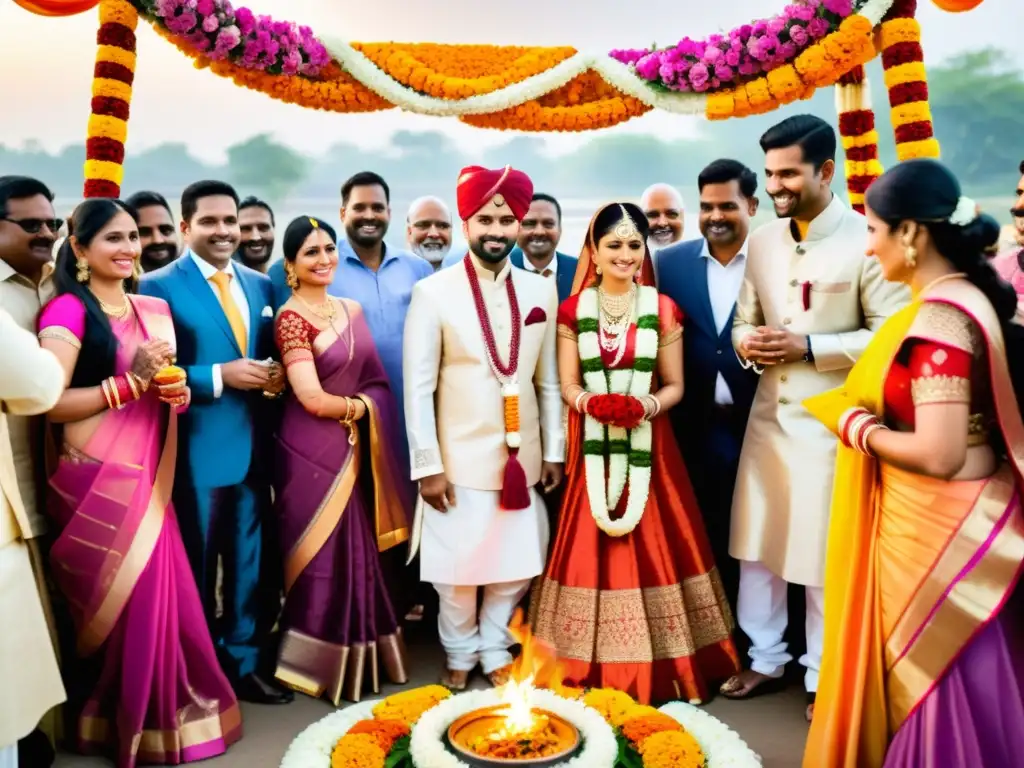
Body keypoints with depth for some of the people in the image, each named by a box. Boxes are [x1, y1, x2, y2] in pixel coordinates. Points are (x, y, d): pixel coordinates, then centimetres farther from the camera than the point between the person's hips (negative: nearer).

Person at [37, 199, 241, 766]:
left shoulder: (155, 310, 12)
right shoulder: (67, 311, -9)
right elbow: (50, 402, -17)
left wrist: (179, 391, -1)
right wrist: (131, 382, -20)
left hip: (148, 477, 6)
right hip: (95, 481, -6)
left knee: (161, 595, 8)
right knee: (117, 600, 3)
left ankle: (162, 710, 26)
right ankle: (125, 722, 22)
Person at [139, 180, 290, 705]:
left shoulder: (260, 285, 11)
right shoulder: (159, 286, -6)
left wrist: (273, 375, -6)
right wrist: (220, 376, -21)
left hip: (252, 447, 5)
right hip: (194, 451, -5)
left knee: (249, 567, 15)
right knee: (195, 570, 10)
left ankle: (241, 664, 31)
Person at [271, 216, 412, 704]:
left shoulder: (352, 310, 11)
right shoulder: (292, 318, -11)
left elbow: (375, 380, 14)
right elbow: (312, 399, -17)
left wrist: (365, 412, -4)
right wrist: (361, 407, -3)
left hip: (359, 446, 7)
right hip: (315, 450, -6)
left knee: (359, 554, 13)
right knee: (325, 558, 2)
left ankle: (361, 661, 29)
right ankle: (325, 668, 18)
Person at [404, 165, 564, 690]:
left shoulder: (541, 290, 3)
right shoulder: (433, 292, -7)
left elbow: (549, 380, 7)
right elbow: (418, 388, -8)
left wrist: (554, 451, 6)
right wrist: (427, 464, -10)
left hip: (522, 455, 3)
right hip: (459, 457, -3)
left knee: (516, 564, 12)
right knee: (457, 566, 9)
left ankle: (495, 650, 34)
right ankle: (459, 653, 33)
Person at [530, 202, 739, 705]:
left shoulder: (662, 310, 3)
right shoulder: (574, 310, 4)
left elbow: (674, 386, 3)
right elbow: (568, 385, 2)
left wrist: (646, 405, -17)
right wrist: (593, 402, -19)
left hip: (647, 445, 0)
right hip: (594, 444, 0)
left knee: (654, 546, 3)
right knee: (595, 549, 3)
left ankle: (656, 665, 16)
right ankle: (595, 667, 15)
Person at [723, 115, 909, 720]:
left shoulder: (865, 240, -10)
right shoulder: (761, 242, 8)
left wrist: (809, 346, -19)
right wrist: (746, 344, -8)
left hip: (830, 421, -6)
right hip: (768, 414, 6)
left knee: (823, 555, 6)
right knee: (755, 544, 13)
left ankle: (823, 677, 24)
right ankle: (766, 658, 31)